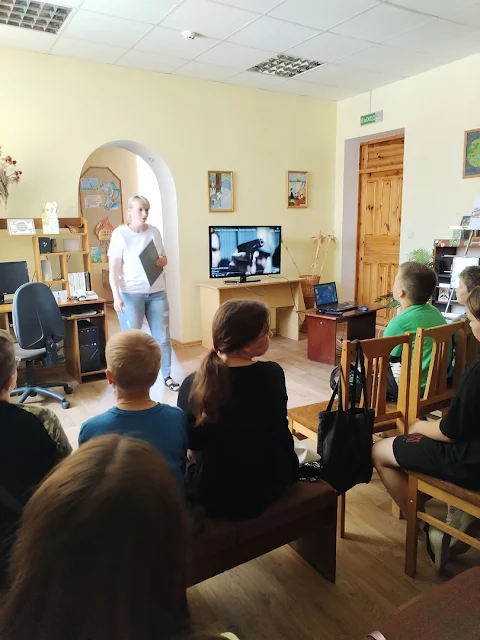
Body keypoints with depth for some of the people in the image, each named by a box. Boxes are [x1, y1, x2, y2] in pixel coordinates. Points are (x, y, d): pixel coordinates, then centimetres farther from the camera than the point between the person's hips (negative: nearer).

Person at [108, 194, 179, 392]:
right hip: (131, 294, -4)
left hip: (157, 292, 4)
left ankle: (167, 376, 23)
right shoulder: (120, 233, -7)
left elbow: (164, 259, 17)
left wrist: (161, 261, -8)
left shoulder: (155, 231, 7)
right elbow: (114, 268, -9)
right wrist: (116, 296, -18)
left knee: (163, 337, 9)